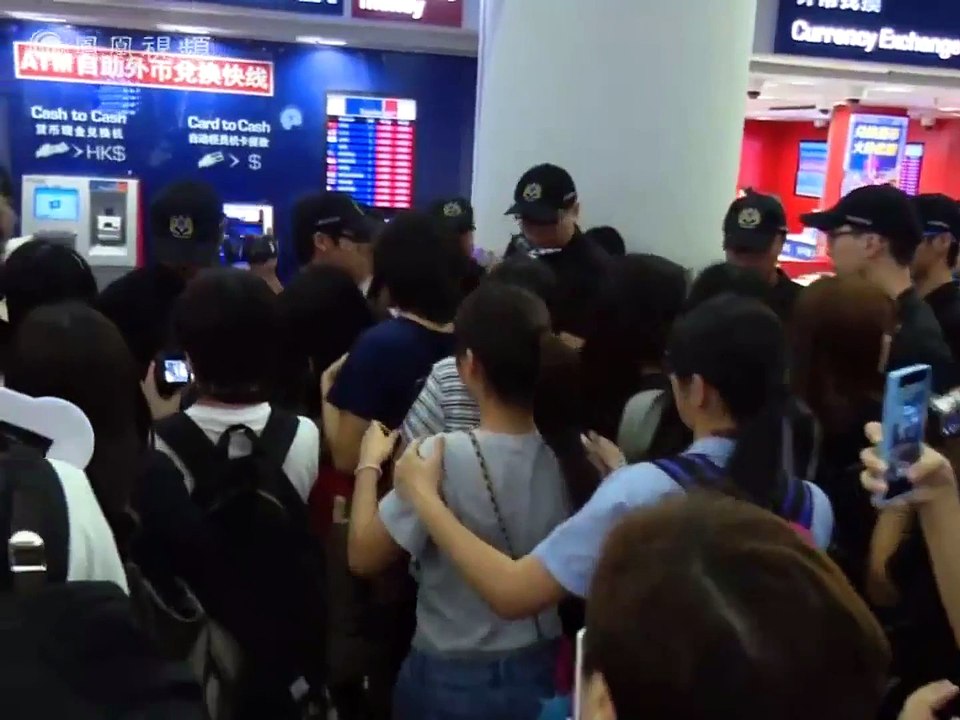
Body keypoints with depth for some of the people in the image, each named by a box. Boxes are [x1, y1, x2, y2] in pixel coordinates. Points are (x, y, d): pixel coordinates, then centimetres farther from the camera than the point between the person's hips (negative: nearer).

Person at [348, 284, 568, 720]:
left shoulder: (445, 457, -24)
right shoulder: (565, 454, -12)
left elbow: (364, 556, -15)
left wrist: (370, 464, -2)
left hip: (452, 681, -3)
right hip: (541, 673, 4)